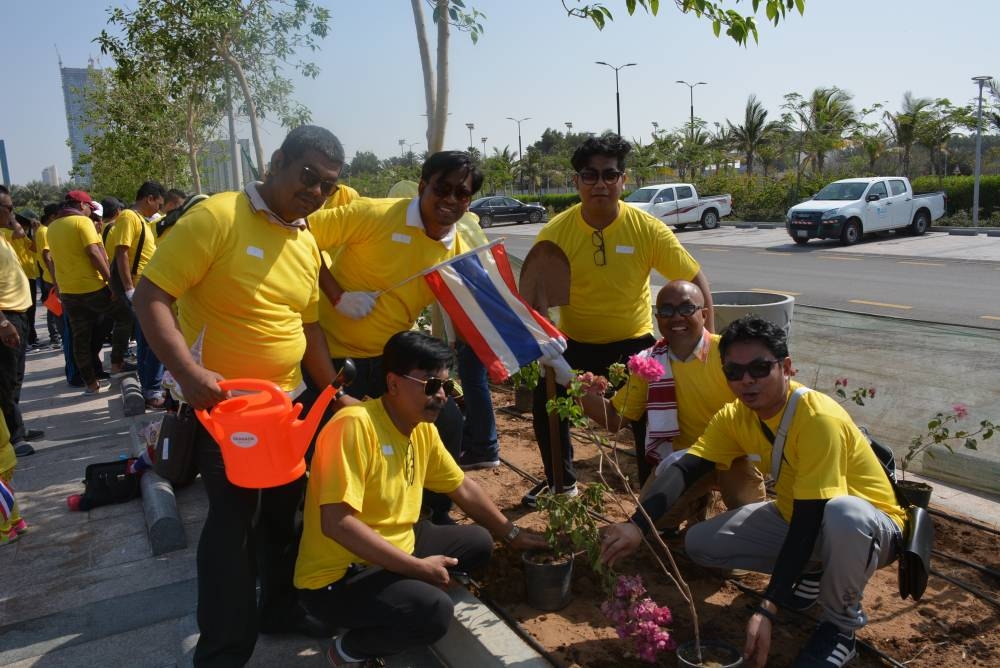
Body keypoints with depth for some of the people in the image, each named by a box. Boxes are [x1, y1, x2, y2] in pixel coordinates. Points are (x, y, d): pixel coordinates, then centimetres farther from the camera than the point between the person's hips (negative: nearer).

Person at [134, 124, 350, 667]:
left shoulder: (308, 244, 6)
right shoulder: (217, 216, -16)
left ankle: (280, 607, 40)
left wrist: (335, 393, 10)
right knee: (234, 516, 1)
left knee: (285, 508, 17)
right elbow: (151, 296, -19)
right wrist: (188, 372, -30)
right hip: (218, 400, -7)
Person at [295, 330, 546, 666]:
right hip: (338, 575, -9)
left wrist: (512, 534, 17)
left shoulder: (424, 429, 0)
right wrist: (417, 567, -26)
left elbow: (463, 487, 15)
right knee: (435, 611, -28)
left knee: (478, 543, 8)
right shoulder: (355, 425, -26)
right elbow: (336, 523, -31)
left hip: (396, 548, 9)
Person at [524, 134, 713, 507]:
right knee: (546, 401, -7)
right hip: (575, 341, 1)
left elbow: (696, 281, -9)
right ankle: (561, 480, 21)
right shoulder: (555, 232, -14)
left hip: (633, 340, -1)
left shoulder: (648, 229, -15)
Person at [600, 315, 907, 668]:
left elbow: (809, 521, -34)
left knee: (844, 514, -42)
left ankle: (841, 625, -12)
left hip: (871, 529, -6)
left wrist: (768, 610, -37)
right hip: (794, 516, 6)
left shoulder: (819, 418, -32)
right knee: (699, 542, -6)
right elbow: (685, 469, -18)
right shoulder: (735, 417, -10)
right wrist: (638, 524, -36)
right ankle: (810, 571, 13)